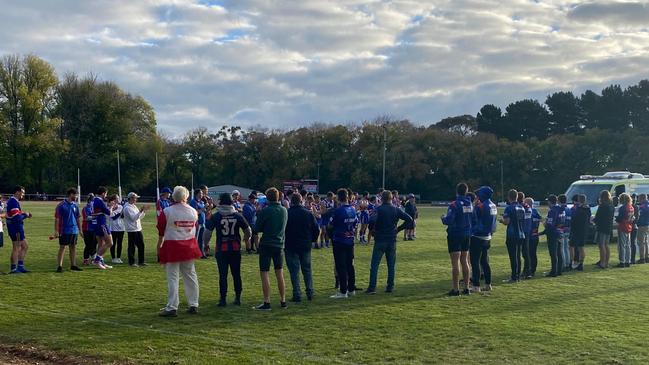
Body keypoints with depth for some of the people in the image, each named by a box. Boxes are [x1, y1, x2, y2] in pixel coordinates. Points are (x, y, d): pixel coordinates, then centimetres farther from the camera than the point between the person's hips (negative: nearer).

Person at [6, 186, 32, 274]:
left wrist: (24, 214, 5)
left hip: (17, 228, 11)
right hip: (15, 228, -11)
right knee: (16, 248, -4)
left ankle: (20, 266, 18)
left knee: (24, 246, 14)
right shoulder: (13, 202, -17)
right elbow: (16, 217, -24)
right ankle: (14, 269, 2)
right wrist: (25, 215, -9)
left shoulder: (13, 201, 16)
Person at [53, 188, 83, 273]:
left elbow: (78, 218, 16)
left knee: (73, 247, 10)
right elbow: (57, 219, -9)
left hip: (74, 231, 6)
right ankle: (60, 266, 0)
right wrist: (56, 231, -14)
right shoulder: (61, 205, -8)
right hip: (64, 231, -6)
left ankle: (73, 265, 17)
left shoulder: (75, 205, 10)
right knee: (62, 248, -3)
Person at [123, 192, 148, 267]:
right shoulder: (127, 208, -13)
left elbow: (139, 217, 18)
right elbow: (134, 218, -21)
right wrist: (141, 211, -24)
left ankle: (141, 261, 18)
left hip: (138, 229, 9)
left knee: (141, 245, 10)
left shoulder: (134, 206, 15)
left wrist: (144, 211, 4)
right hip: (132, 230, -9)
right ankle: (131, 262, 5)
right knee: (132, 246, -2)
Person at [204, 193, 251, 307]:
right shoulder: (237, 215, 0)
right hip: (235, 249, 2)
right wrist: (246, 239, 24)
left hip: (221, 249, -2)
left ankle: (223, 299, 3)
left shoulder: (215, 216, -6)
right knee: (236, 274, 12)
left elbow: (208, 232, -6)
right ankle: (238, 298, 17)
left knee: (223, 275, 3)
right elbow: (248, 231, 6)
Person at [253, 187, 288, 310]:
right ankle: (283, 301, 18)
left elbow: (257, 229, -7)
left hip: (266, 245, -5)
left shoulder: (265, 211, -14)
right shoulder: (284, 210, 3)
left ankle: (267, 303, -3)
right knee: (280, 273, 14)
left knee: (264, 273, -1)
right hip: (279, 244, 5)